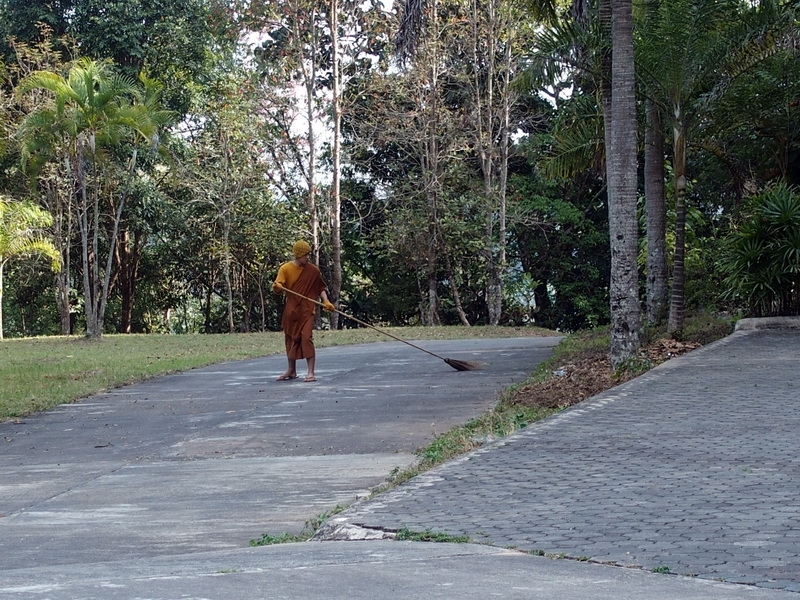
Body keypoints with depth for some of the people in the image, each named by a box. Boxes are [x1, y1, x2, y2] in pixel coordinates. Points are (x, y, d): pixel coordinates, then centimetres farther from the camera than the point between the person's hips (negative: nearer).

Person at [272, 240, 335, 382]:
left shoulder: (314, 270, 0)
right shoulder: (285, 269, -3)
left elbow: (321, 288, 10)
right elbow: (277, 288, -11)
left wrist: (326, 301, -5)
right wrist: (277, 287, -34)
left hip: (307, 310, -2)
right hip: (291, 311, 2)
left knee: (307, 338, -14)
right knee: (291, 340, 12)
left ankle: (311, 373, -12)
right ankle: (291, 371, 26)